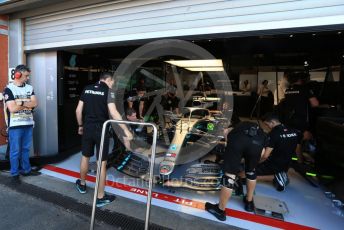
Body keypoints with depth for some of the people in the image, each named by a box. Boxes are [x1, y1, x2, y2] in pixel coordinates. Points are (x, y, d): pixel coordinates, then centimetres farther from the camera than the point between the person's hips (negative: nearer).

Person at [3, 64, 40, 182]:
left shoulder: (29, 88, 8)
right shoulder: (9, 89, -8)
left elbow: (35, 103, -3)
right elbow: (12, 108, -16)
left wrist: (21, 102, -15)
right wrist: (28, 104, -7)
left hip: (28, 124, 5)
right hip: (15, 125, -5)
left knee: (26, 149, 15)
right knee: (15, 151, 5)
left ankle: (26, 169, 27)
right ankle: (15, 173, 17)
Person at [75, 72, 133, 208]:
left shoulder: (87, 89, 7)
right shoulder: (107, 91, -9)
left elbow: (78, 110, 8)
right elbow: (113, 113, -21)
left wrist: (80, 125, 21)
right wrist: (126, 130, -21)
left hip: (88, 128, 5)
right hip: (101, 130, -5)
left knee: (85, 157, 24)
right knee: (102, 163, 3)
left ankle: (82, 184, 45)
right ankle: (100, 197, 12)